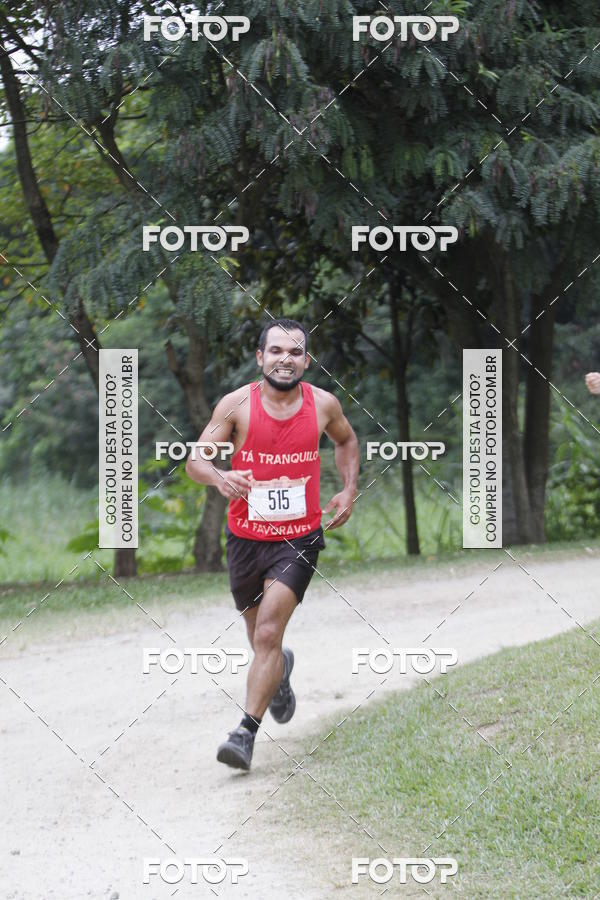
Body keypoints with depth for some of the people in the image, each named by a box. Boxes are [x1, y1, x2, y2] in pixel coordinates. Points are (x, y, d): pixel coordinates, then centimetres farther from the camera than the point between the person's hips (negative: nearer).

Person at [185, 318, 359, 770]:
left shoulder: (323, 404, -3)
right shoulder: (237, 405, -9)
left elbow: (347, 440, 19)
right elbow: (195, 460, -6)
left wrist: (350, 489, 6)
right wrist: (219, 477, -28)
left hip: (299, 538, -1)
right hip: (246, 537, 1)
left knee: (268, 633, -17)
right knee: (261, 634, 18)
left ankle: (247, 733, -15)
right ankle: (281, 669, 54)